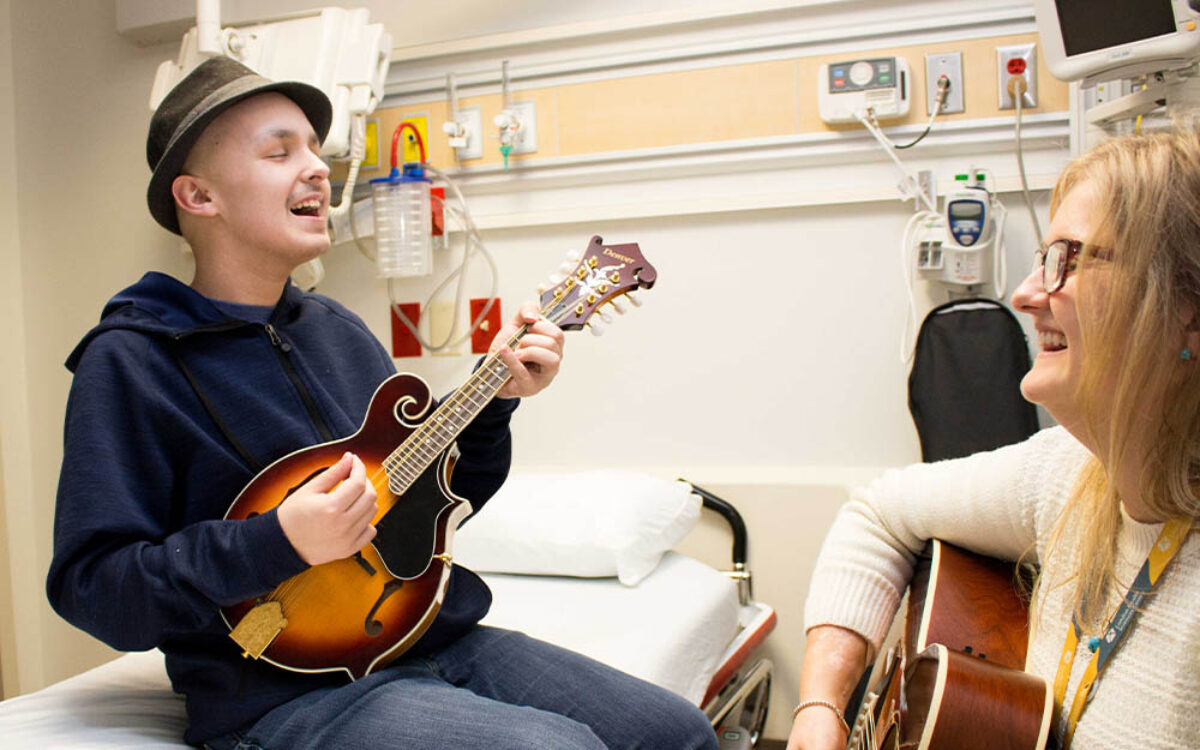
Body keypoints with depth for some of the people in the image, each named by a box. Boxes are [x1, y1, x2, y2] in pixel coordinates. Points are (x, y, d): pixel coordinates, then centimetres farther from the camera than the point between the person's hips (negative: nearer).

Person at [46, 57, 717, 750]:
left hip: (441, 639, 7)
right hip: (289, 691, -6)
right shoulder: (130, 362, -8)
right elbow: (88, 586, -13)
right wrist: (278, 543, -26)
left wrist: (493, 402, 2)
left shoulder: (339, 329, 13)